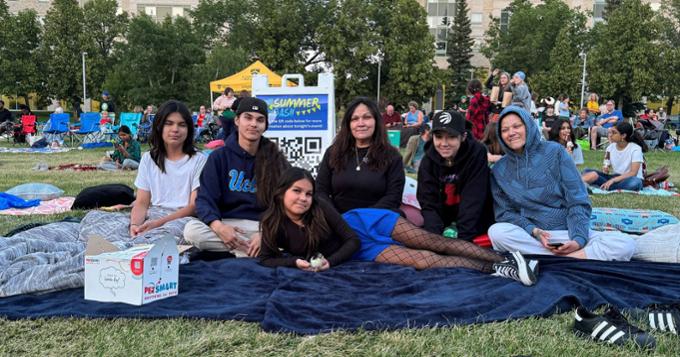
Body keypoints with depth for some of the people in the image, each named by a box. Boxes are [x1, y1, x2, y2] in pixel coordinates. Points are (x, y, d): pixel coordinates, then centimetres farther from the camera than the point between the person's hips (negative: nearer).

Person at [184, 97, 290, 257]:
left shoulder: (276, 159, 4)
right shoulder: (219, 156, 4)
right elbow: (205, 200, -3)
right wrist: (218, 227, -25)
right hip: (229, 225, 1)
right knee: (191, 229, -29)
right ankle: (258, 251, -22)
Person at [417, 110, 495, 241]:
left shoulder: (476, 153, -19)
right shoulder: (428, 160, -10)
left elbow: (472, 201, -24)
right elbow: (429, 203, -16)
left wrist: (463, 239, -32)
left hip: (476, 223, -2)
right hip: (444, 222, 2)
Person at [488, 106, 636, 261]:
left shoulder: (554, 151, 2)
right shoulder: (499, 170, 6)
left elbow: (578, 201, -2)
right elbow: (504, 212, 2)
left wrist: (579, 239, -17)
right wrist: (534, 231, -17)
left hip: (567, 232, 0)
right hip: (528, 235, 0)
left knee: (625, 244, -24)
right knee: (497, 231, -34)